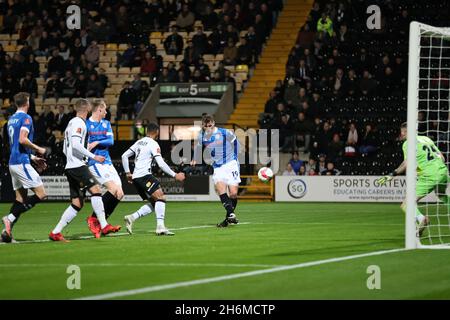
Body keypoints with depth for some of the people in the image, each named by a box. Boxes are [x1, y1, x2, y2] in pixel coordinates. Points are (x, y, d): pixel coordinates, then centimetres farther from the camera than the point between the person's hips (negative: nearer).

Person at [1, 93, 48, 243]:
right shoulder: (25, 118, -9)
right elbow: (23, 140, -22)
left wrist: (33, 158, 27)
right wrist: (38, 149, -7)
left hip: (13, 162, 9)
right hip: (22, 162, -9)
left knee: (21, 198, 12)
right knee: (41, 194, -9)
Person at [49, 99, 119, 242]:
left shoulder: (71, 123, 23)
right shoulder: (79, 123, -6)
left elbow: (65, 149, 26)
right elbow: (76, 144, -20)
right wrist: (93, 157, -18)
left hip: (70, 167, 10)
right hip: (77, 165, -10)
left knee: (77, 203, 6)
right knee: (95, 189, -17)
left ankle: (55, 232, 3)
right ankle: (104, 226, -24)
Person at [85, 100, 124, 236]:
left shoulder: (106, 124, 15)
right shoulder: (85, 124, -1)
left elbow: (111, 141, 1)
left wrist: (96, 143, -15)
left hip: (107, 162, 7)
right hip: (94, 163, -7)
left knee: (119, 194, 0)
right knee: (114, 188, -22)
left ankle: (100, 221, 8)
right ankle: (93, 218, -16)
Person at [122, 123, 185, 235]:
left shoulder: (139, 142, 19)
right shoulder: (153, 144, -5)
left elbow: (124, 156, 20)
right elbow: (161, 164, -13)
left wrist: (128, 173, 24)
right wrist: (175, 175, -9)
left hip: (135, 178, 9)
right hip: (144, 175, -9)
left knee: (154, 203, 11)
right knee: (161, 197, -17)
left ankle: (131, 218, -1)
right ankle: (160, 226, -32)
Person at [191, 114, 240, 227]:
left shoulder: (225, 133, -12)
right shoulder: (201, 136, -1)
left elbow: (235, 141, 7)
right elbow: (198, 146, 21)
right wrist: (195, 160, 31)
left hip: (230, 164, -3)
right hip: (217, 167, 3)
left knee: (233, 193, -9)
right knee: (220, 188, -24)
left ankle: (229, 218, 11)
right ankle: (231, 214, -29)